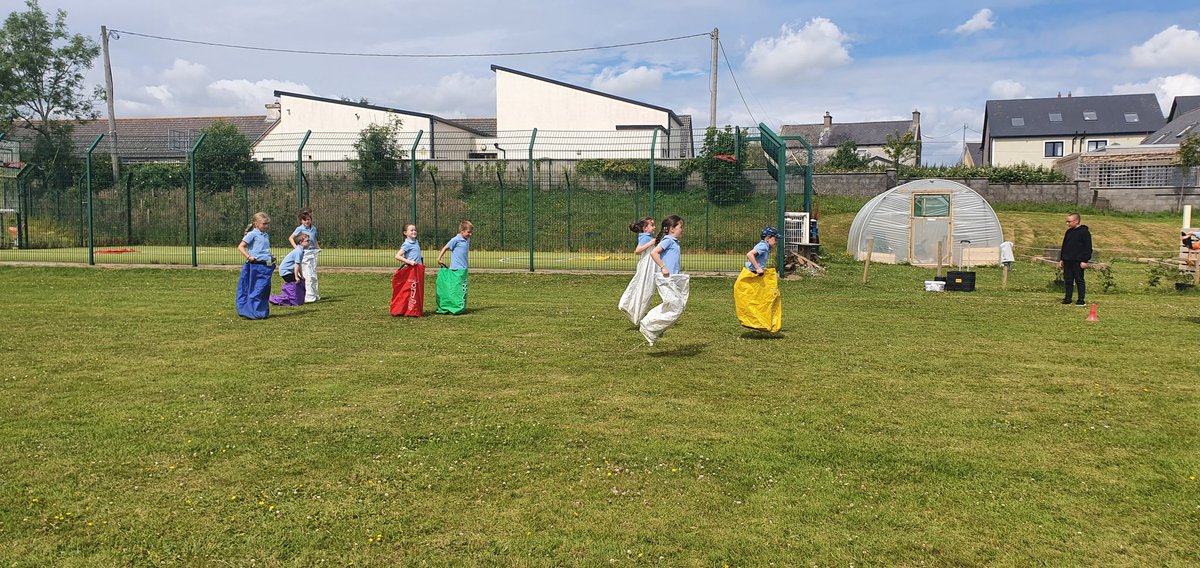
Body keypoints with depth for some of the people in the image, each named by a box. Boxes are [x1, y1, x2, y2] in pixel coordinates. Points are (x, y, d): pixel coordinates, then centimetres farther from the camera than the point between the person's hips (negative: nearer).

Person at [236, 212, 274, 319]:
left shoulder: (266, 235, 16)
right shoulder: (252, 234, -6)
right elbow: (240, 247, -10)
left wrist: (271, 259, 15)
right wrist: (248, 257, -16)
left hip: (266, 266, 7)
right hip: (255, 266, -7)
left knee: (265, 290, 10)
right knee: (255, 290, -3)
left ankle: (263, 312, 18)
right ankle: (252, 313, 3)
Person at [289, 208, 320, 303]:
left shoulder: (314, 228, 11)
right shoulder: (300, 229, -5)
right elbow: (291, 238, -2)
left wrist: (318, 248, 12)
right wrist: (296, 247, -12)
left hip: (313, 252, 6)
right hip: (305, 253, -6)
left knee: (314, 275, 10)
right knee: (308, 275, -6)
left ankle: (315, 294, 18)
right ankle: (309, 296, -3)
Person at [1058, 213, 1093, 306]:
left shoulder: (1084, 232, -7)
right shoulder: (1068, 232, 14)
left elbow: (1088, 248, -10)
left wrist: (1084, 260, -15)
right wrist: (1061, 259, 16)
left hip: (1078, 262, -7)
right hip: (1067, 261, 7)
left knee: (1079, 280, -1)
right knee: (1068, 280, 8)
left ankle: (1081, 300, 4)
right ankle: (1068, 298, 15)